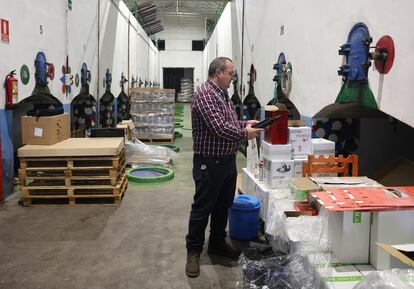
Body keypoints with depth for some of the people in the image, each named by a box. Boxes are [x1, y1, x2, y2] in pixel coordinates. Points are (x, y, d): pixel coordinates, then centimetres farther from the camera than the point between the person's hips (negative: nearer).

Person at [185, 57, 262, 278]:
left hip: (228, 160, 10)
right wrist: (245, 134, -12)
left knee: (223, 206, 18)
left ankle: (217, 243, 34)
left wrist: (245, 123, 5)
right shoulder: (205, 94, -19)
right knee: (202, 208, 3)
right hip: (210, 163, -9)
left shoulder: (223, 94, 13)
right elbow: (220, 128, -26)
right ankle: (193, 251, 17)